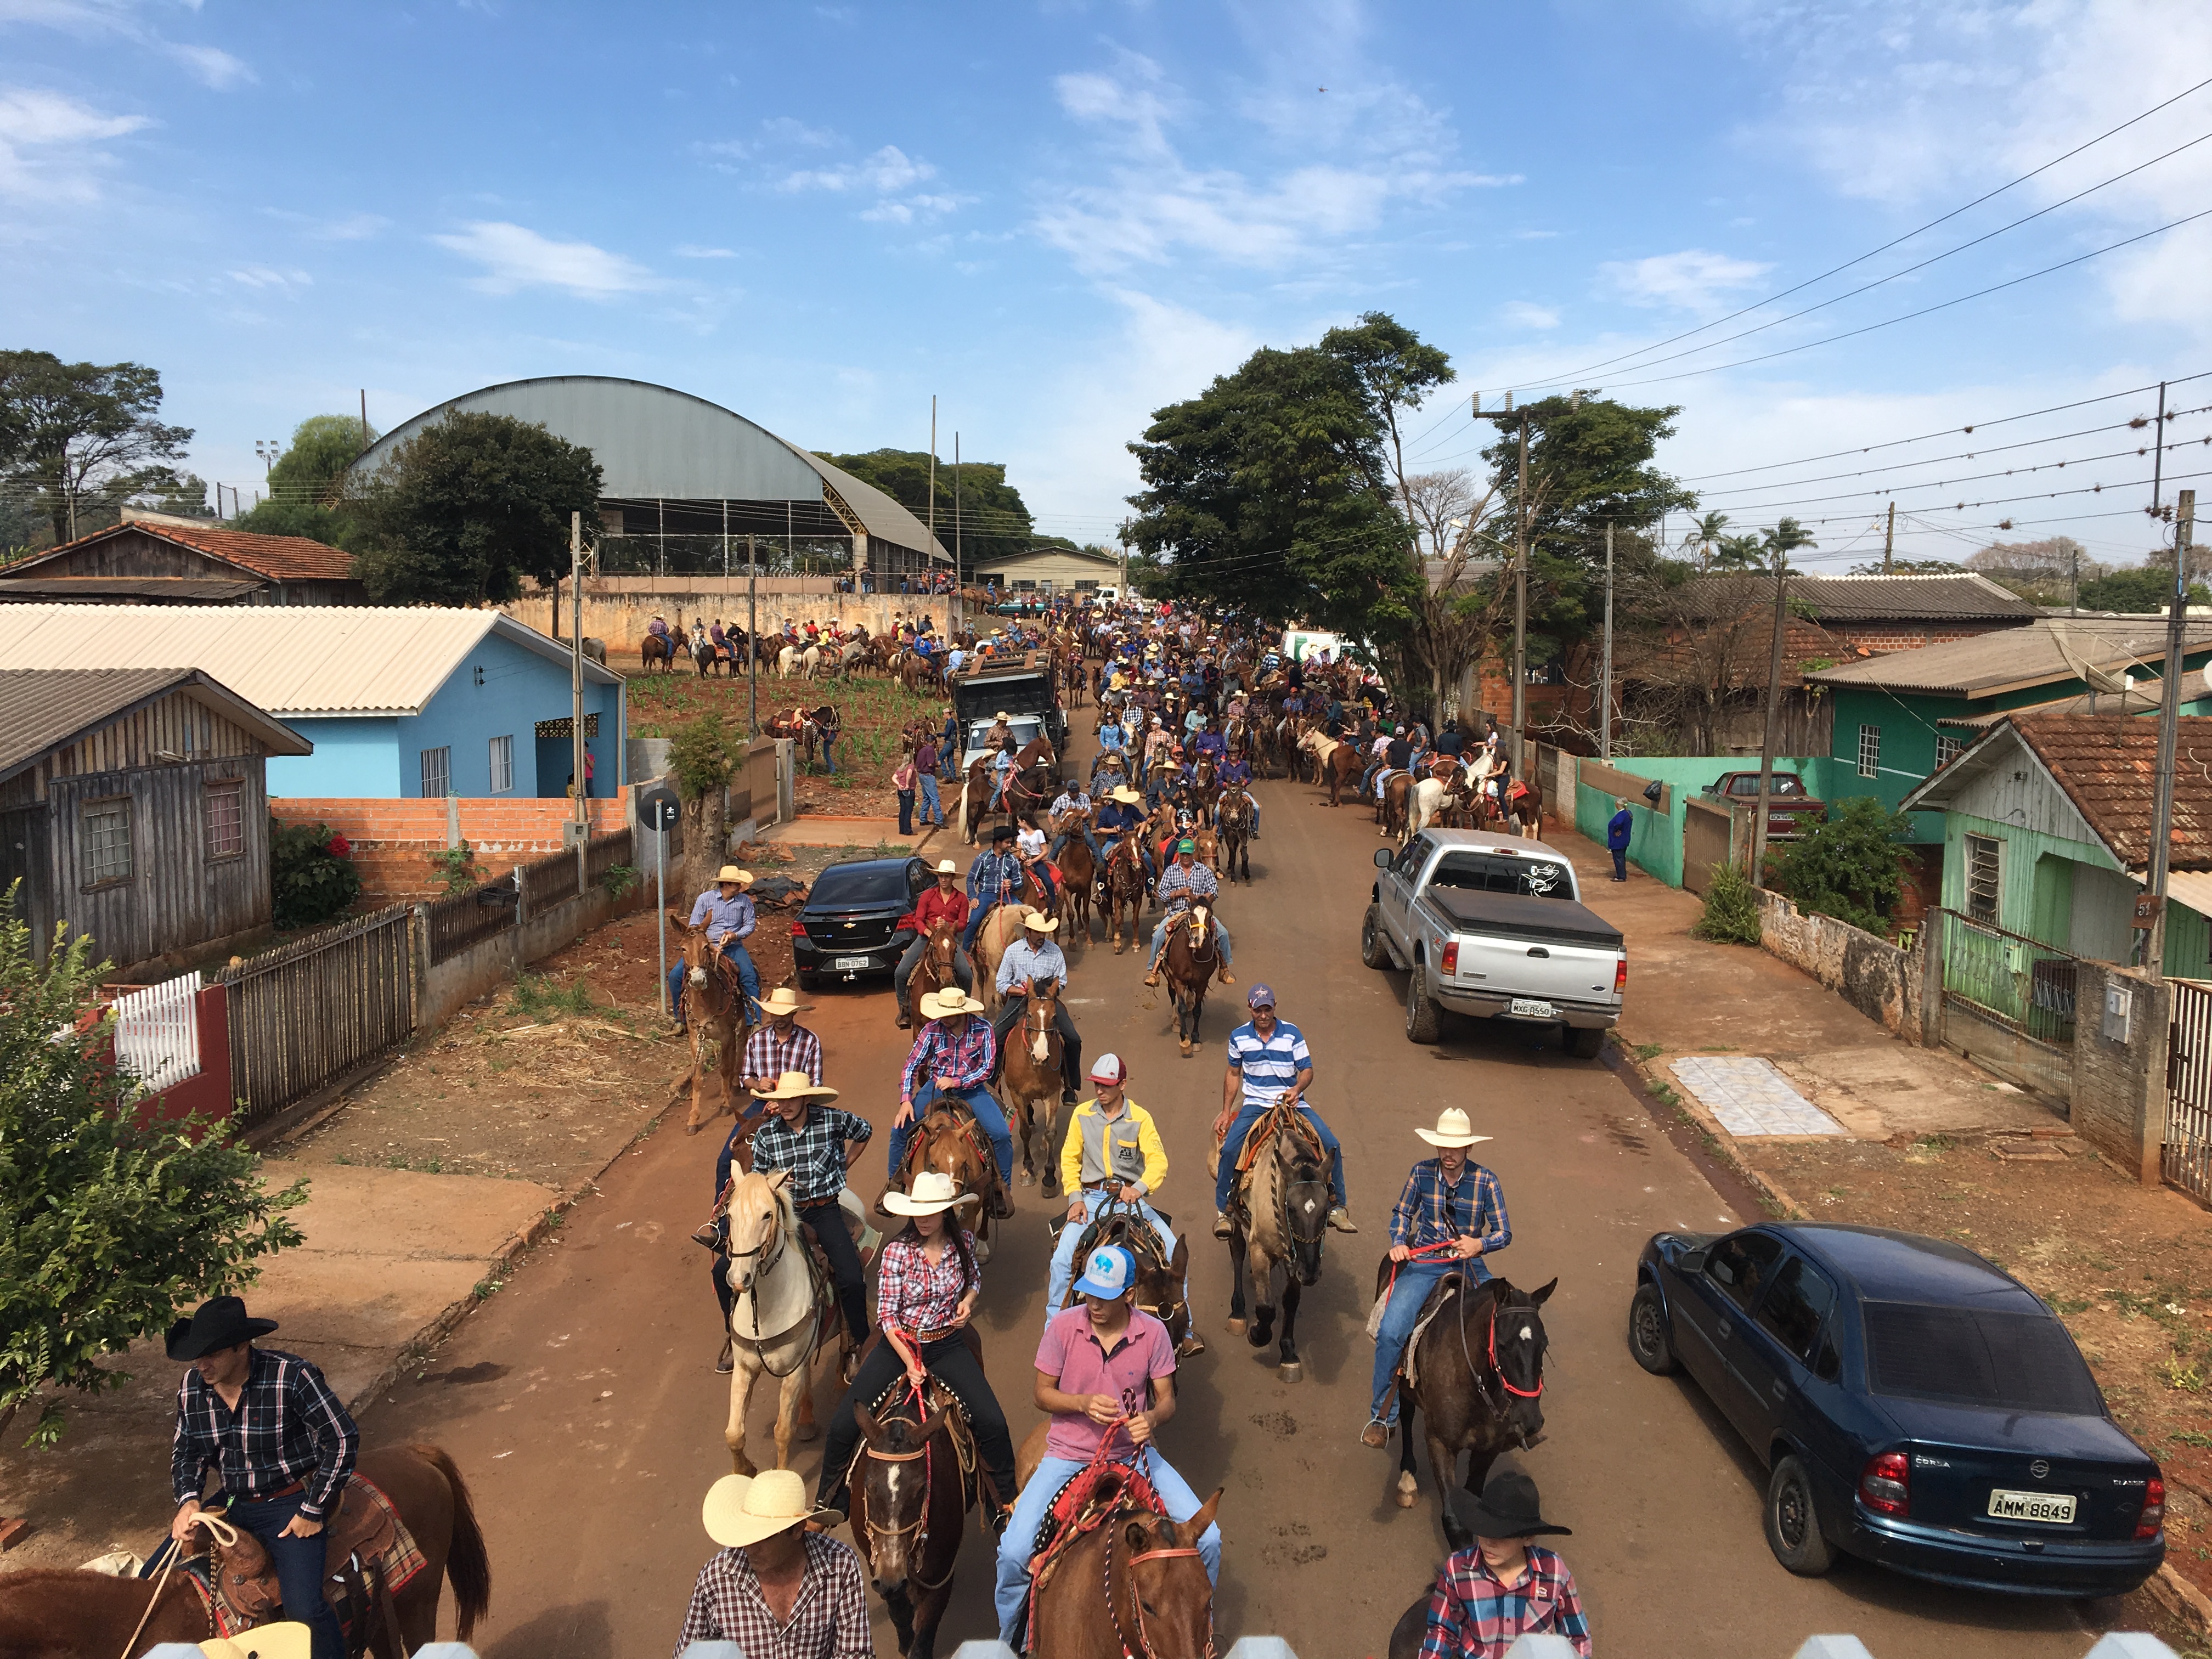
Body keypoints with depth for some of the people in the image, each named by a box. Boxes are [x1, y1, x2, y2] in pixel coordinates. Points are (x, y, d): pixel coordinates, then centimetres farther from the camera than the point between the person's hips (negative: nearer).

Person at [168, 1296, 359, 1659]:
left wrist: (313, 1511, -15)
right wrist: (188, 1499, -9)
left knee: (304, 1609, -24)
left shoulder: (291, 1376, -21)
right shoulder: (191, 1388, -3)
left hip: (290, 1503, -6)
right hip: (234, 1503, 7)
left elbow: (344, 1440, -17)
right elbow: (186, 1453, 12)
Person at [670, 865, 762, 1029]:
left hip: (733, 946, 0)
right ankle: (681, 1019, 5)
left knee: (749, 977, -27)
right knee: (675, 976, -14)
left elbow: (750, 924, 7)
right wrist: (707, 946, -15)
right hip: (706, 946, 0)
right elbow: (694, 928, 0)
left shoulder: (744, 901, 4)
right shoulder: (705, 899, -1)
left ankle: (754, 1022, -21)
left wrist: (736, 935, -14)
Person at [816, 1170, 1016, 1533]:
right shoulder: (898, 1251, -14)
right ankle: (827, 1501, 18)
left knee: (993, 1423, -15)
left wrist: (968, 1300, -7)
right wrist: (910, 1362, -23)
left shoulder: (964, 1241, -6)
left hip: (948, 1346, 1)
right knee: (843, 1426, -10)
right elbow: (887, 1314, -13)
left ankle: (1005, 1505, 8)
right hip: (900, 1344, -1)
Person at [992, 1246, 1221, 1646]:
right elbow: (1043, 1394, -3)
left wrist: (1152, 1418, -24)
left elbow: (1166, 1399, -1)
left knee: (1208, 1539, -11)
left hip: (1134, 1455, 1)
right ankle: (1008, 1641, 11)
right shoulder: (1063, 1326, -12)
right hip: (1069, 1456, -1)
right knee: (1014, 1552, -19)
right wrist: (1084, 1403, -23)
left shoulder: (1153, 1333, -9)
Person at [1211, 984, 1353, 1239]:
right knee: (1229, 1149, -23)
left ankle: (1337, 1208, -1)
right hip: (1255, 1104, 0)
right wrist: (1225, 1112, 8)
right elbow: (1233, 1074, 13)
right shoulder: (1239, 1037, 4)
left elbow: (1307, 1070, -1)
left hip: (1293, 1102, 0)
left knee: (1332, 1145, -16)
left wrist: (1297, 1089, -23)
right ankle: (1223, 1212, -7)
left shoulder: (1292, 1034, 0)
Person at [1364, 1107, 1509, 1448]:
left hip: (1469, 1265, 0)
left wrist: (1479, 1244, -19)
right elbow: (1401, 1214, 14)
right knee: (1391, 1333, -22)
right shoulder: (1422, 1172, -1)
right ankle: (1382, 1416, -5)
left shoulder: (1486, 1181, -5)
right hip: (1423, 1264, 0)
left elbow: (1504, 1234, 1)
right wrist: (1399, 1243, -5)